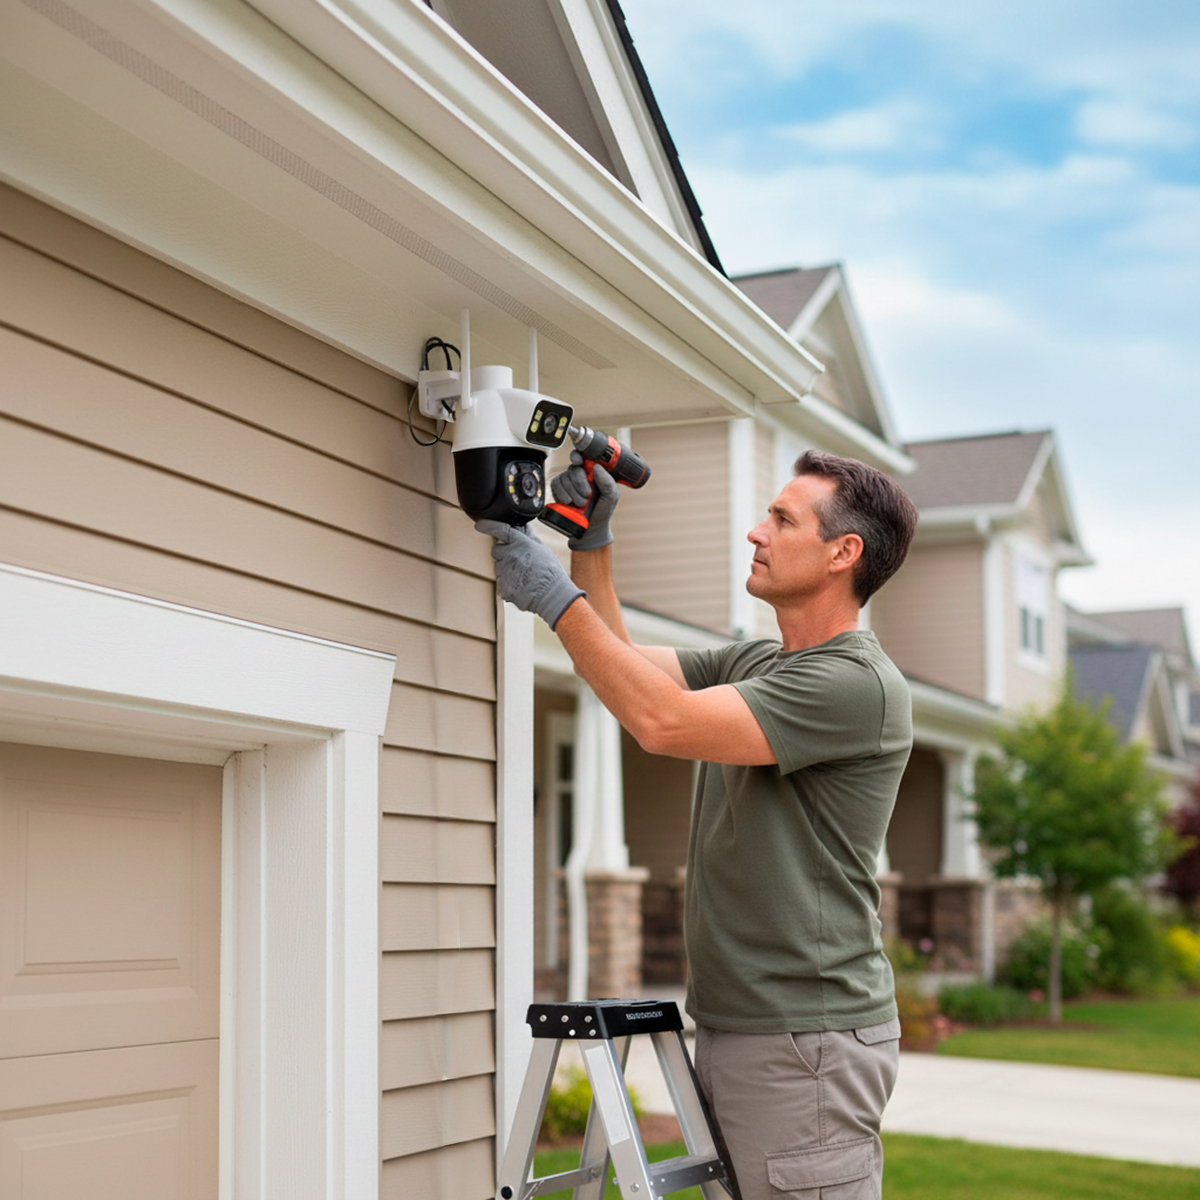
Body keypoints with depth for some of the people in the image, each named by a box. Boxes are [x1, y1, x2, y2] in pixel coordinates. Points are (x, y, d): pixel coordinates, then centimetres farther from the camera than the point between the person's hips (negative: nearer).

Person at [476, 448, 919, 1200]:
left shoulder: (858, 684, -16)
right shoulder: (751, 664, 14)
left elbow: (664, 721, -24)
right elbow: (625, 664, 22)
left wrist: (556, 598, -17)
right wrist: (592, 543, 11)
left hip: (807, 1042, -9)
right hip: (730, 1026, 9)